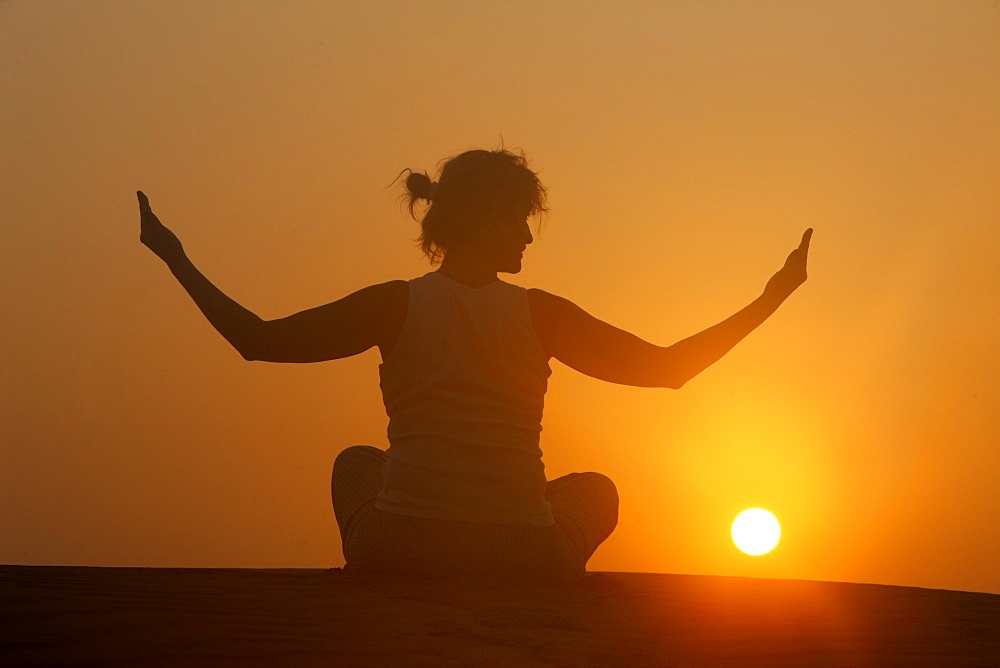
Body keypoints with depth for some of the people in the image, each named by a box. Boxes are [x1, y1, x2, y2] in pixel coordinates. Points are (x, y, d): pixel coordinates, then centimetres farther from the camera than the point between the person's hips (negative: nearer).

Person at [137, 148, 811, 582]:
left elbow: (258, 339, 2)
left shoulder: (395, 304, -1)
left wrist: (175, 259, 14)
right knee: (596, 488, 33)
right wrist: (771, 299, 16)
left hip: (396, 554, 1)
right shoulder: (539, 313, -1)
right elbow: (669, 367, 5)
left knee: (358, 461, 35)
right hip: (525, 569, -1)